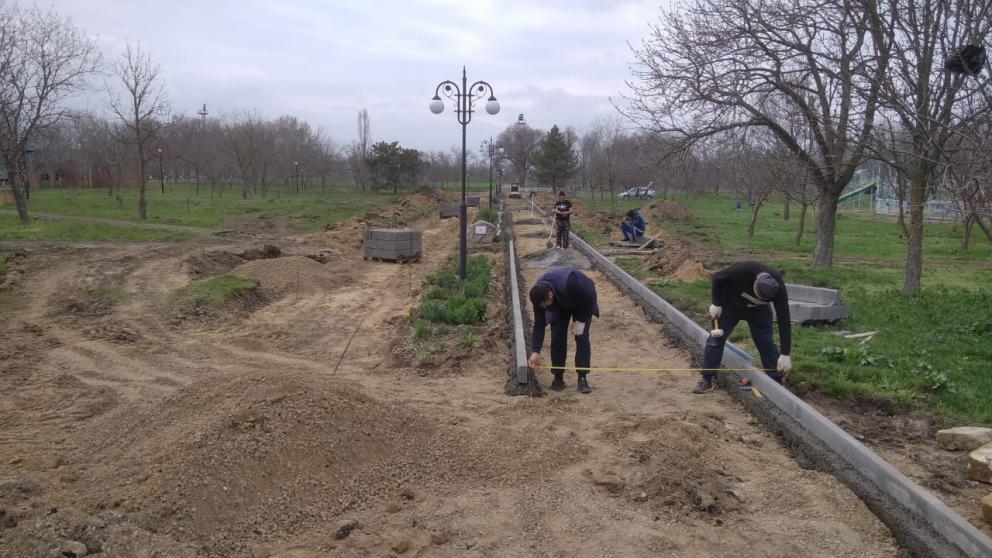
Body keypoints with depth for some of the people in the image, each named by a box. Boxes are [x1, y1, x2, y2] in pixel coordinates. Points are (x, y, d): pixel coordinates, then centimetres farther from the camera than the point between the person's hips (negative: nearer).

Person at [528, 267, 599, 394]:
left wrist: (580, 321, -24)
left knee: (582, 337, -14)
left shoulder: (569, 283, -46)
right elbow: (539, 325, -21)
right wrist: (535, 351, -24)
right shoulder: (539, 295, -29)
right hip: (559, 306, 3)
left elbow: (589, 297, -27)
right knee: (557, 338, -8)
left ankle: (583, 379, -10)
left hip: (583, 303, -3)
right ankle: (558, 378, 3)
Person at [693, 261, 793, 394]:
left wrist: (785, 354, -26)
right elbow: (717, 278, -20)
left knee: (766, 343, -6)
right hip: (730, 304, -1)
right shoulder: (742, 270, -41)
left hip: (758, 310, 1)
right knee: (716, 338, -6)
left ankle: (776, 382, 4)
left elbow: (784, 320, -27)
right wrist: (716, 304, -16)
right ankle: (707, 380, 2)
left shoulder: (778, 288, -33)